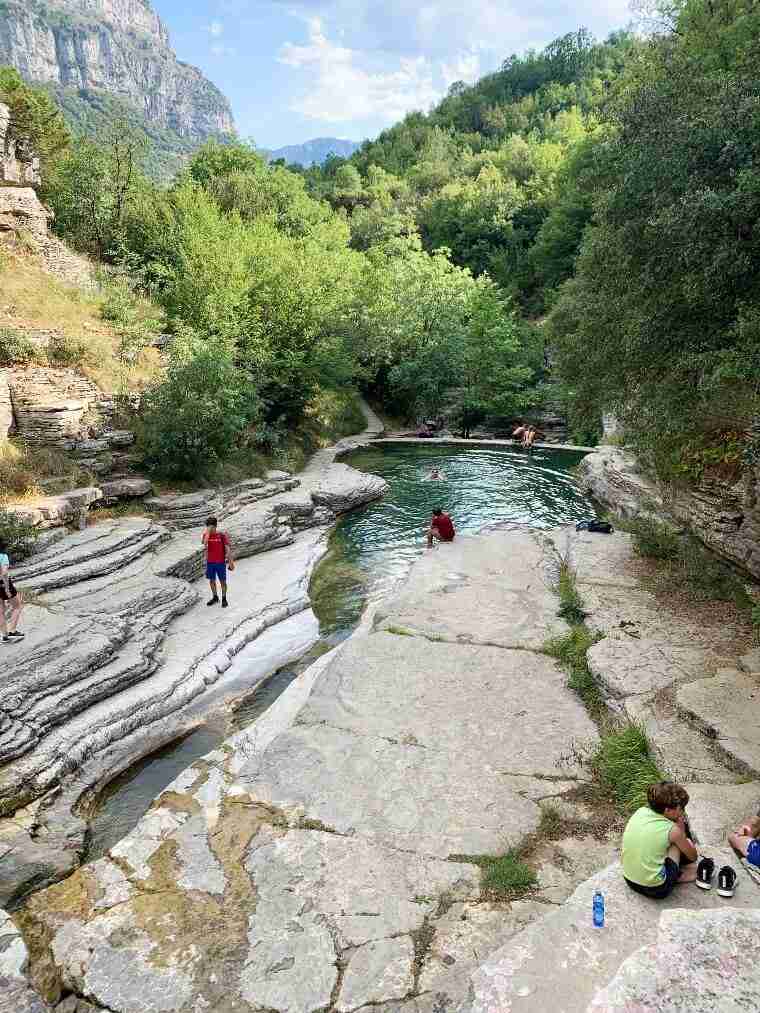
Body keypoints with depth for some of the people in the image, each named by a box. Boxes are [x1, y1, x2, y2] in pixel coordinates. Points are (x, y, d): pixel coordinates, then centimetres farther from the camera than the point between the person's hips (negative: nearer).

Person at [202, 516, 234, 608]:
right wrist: (208, 531, -23)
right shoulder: (206, 534, -2)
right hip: (210, 562, 4)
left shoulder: (222, 534, -11)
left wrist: (231, 561, -9)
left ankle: (224, 599, 19)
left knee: (222, 581, 6)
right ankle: (215, 597, 30)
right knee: (211, 580, 14)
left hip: (220, 562, -3)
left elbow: (227, 548, -8)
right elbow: (204, 542, -24)